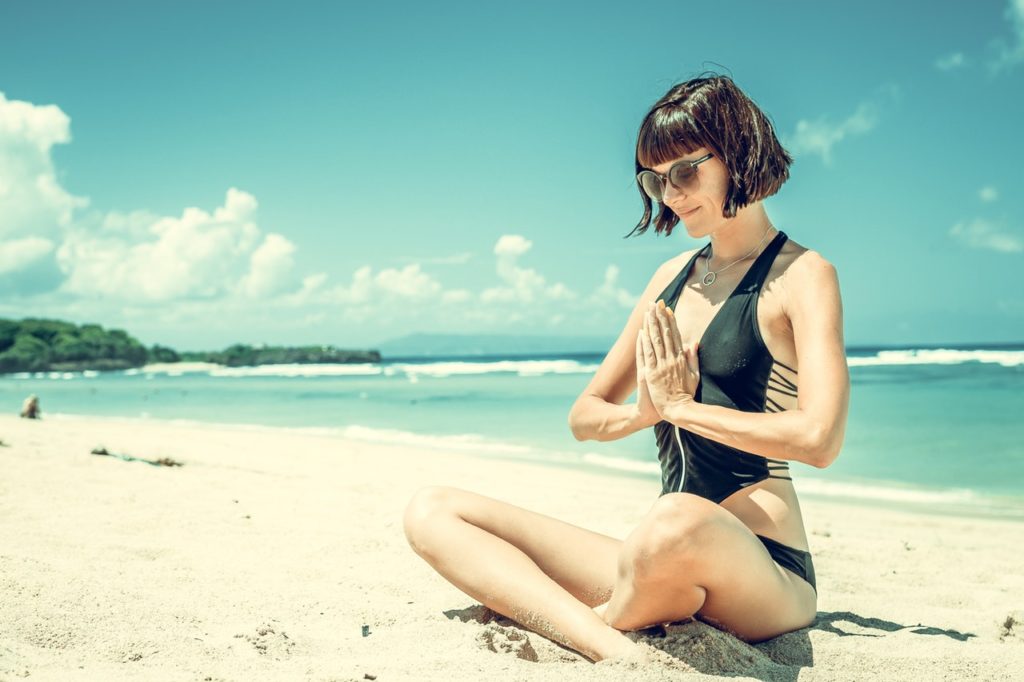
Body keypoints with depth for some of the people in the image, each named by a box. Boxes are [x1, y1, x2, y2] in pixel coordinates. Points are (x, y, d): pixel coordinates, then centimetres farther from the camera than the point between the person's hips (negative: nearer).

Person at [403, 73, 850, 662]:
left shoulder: (803, 276, -3)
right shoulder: (674, 277, 16)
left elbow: (819, 438, -19)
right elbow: (584, 417, 17)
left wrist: (682, 406, -8)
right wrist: (644, 412, -6)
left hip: (767, 575, -7)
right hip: (668, 566, 7)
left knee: (679, 523, -44)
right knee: (433, 512, -6)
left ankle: (601, 623, -10)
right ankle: (616, 650, -28)